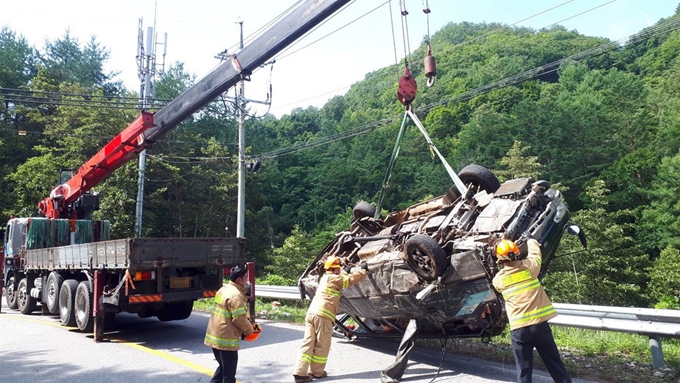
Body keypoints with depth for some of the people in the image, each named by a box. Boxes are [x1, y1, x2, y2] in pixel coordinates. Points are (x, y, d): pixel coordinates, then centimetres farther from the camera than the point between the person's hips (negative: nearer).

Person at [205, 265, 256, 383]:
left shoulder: (224, 289, 10)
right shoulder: (235, 295, -20)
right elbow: (239, 319, -21)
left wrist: (247, 319, 9)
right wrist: (250, 330, -3)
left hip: (214, 336, 9)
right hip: (226, 339, -9)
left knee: (223, 367, 24)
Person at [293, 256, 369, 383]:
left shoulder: (326, 278, 25)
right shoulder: (333, 278, -1)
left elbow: (344, 276, 33)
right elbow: (350, 280, -3)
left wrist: (359, 270, 30)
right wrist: (363, 270, 8)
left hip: (311, 313, 8)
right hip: (322, 315, -8)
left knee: (308, 344, 5)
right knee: (322, 346, 6)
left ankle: (300, 372, -1)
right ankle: (316, 371, 15)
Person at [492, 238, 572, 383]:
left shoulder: (498, 280, 0)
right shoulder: (529, 266, -1)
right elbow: (535, 253, 20)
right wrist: (530, 239, 39)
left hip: (518, 329, -1)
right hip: (539, 324, 1)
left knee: (523, 370, 7)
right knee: (555, 364, 12)